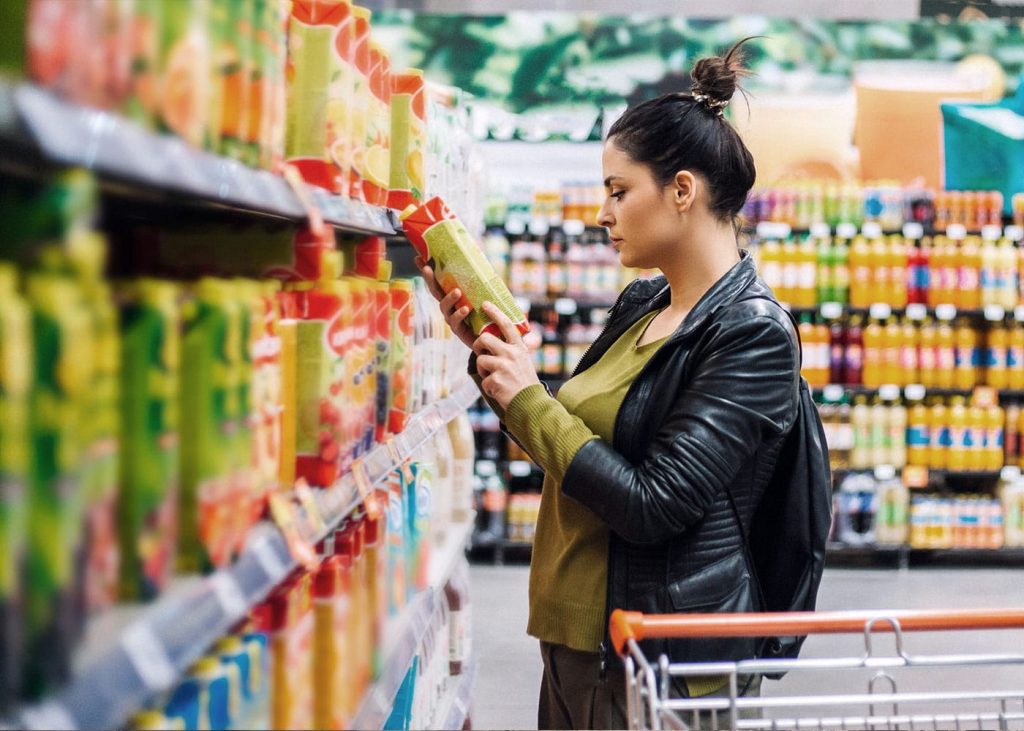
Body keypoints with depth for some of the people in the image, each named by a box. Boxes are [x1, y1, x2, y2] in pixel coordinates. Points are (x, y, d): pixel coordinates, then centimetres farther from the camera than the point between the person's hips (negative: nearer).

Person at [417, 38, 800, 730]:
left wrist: (527, 400, -15)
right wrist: (488, 352, 5)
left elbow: (652, 506, -22)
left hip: (667, 658, -8)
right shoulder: (640, 303, 8)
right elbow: (566, 433, 18)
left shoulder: (754, 334, -17)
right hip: (578, 635, 8)